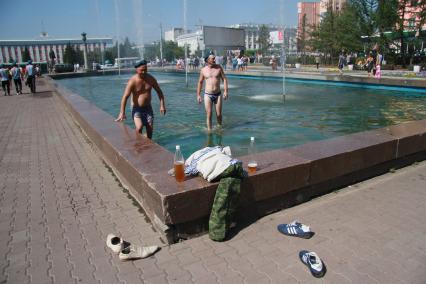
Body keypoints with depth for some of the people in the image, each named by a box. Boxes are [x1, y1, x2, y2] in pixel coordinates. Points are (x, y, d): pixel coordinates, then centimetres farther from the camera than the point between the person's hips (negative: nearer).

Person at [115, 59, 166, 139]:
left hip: (148, 108, 4)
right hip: (137, 108, -4)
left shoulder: (151, 79, -4)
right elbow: (125, 96, -18)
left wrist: (162, 105, 1)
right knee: (139, 127, -23)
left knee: (150, 129, 5)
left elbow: (159, 91, 8)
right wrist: (122, 113, -22)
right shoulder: (132, 81, -17)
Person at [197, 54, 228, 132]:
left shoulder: (219, 68, 2)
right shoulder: (203, 70, 1)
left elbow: (224, 79, 3)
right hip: (208, 95, -1)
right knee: (209, 115, -3)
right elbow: (200, 82, 10)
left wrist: (225, 91, -7)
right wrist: (198, 95, 8)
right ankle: (209, 130, 8)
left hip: (218, 94, 1)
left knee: (219, 114, 5)